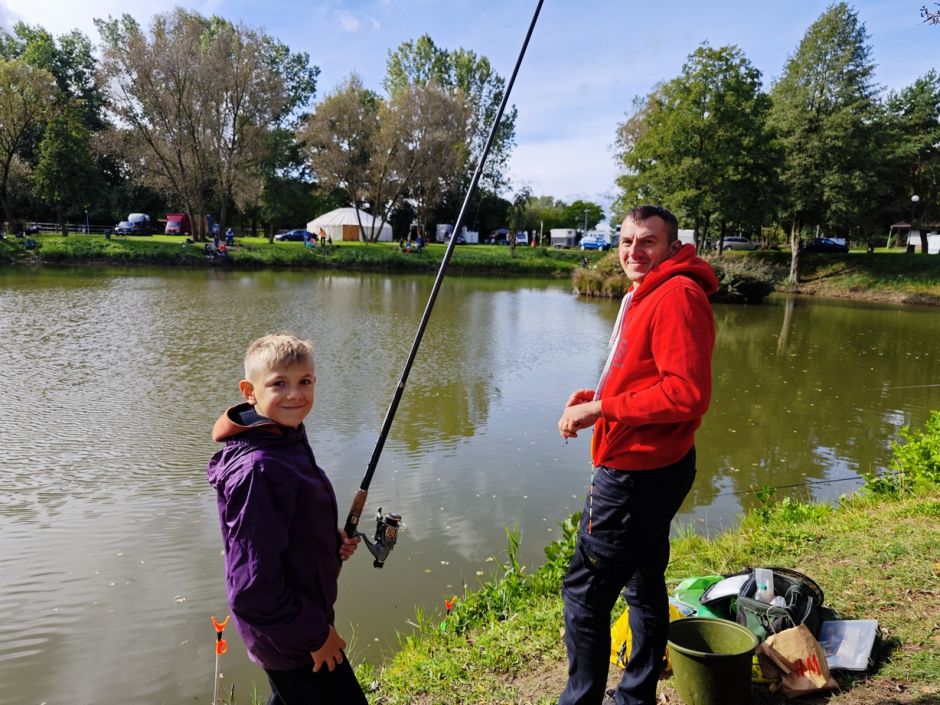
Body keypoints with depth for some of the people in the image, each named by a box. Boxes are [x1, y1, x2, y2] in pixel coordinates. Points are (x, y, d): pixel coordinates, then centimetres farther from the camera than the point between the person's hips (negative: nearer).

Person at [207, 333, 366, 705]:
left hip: (302, 615, 9)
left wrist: (332, 541, -1)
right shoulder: (257, 471, -29)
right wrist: (314, 634, -19)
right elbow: (253, 584, -28)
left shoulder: (288, 441, 1)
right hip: (290, 638, -9)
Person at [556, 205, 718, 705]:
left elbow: (687, 393, -25)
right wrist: (593, 397, 5)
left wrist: (600, 409, -20)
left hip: (637, 473, -11)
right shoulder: (646, 296, 15)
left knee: (585, 591, -2)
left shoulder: (678, 296, -17)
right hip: (650, 469, 11)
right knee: (644, 586, 20)